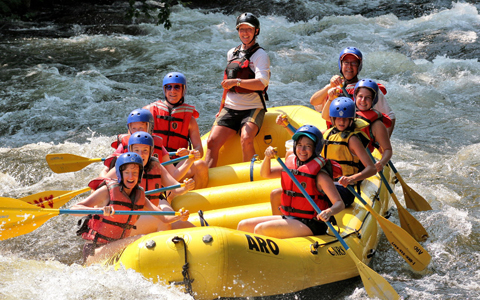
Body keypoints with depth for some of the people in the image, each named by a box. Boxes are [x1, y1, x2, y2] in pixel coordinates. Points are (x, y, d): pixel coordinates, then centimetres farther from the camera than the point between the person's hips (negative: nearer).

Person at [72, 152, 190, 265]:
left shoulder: (140, 196, 9)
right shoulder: (108, 191, -8)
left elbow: (164, 218, 1)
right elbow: (74, 209, -17)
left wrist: (180, 216, -21)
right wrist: (100, 209, -34)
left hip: (116, 248, 7)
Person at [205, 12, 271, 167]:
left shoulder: (260, 55, -4)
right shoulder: (231, 54, 16)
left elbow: (261, 83, -20)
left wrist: (237, 82, -30)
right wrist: (221, 109, 22)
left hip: (252, 108, -5)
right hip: (230, 108, 5)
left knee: (246, 139, -32)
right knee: (212, 141, -14)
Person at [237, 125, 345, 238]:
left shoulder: (320, 174, -13)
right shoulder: (291, 163, 9)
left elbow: (340, 203, -17)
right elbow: (265, 174, 18)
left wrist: (329, 212, -40)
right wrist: (267, 157, -3)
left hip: (309, 225, -8)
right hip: (289, 218, 8)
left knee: (261, 229, -25)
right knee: (243, 225, 2)